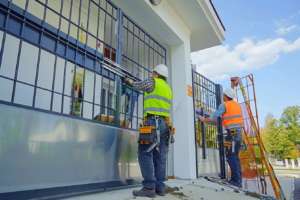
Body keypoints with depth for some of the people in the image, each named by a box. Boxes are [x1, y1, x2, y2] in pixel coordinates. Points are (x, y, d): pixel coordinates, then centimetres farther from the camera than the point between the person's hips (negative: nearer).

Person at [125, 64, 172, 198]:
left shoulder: (153, 81, 3)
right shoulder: (168, 89, 24)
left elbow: (138, 86, 16)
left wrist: (130, 81, 36)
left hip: (153, 122, -8)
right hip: (164, 124, 8)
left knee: (145, 153, -8)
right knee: (160, 156, 6)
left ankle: (149, 188, -11)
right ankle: (160, 187, 7)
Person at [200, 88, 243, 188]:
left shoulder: (224, 105, -4)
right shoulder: (237, 105, 18)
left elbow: (214, 117, -3)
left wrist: (204, 120, 13)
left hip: (232, 132, -8)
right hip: (239, 132, 8)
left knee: (230, 156, -5)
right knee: (235, 156, 13)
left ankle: (236, 180, -5)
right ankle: (238, 179, 16)